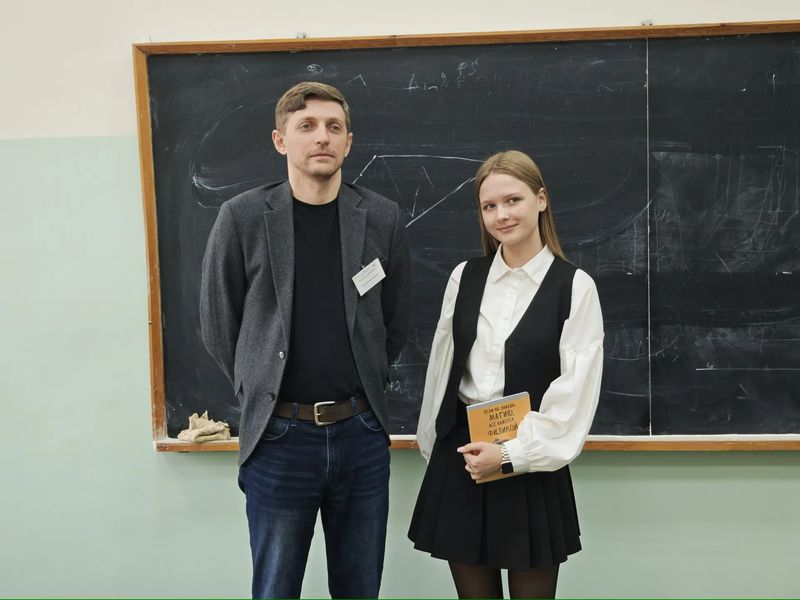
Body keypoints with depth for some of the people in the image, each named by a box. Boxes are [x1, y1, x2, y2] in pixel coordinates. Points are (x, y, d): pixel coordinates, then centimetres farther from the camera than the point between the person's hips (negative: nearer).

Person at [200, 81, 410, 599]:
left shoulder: (383, 218, 0)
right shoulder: (243, 217, -5)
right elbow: (219, 324, 4)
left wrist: (361, 393, 9)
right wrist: (263, 394, 7)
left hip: (361, 434, 2)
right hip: (279, 436, -2)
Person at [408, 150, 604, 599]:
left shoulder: (575, 286, -6)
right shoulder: (465, 277, 4)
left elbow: (576, 390, -10)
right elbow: (442, 369, 11)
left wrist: (513, 454, -14)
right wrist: (434, 445, 15)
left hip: (533, 466, -3)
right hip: (461, 462, 3)